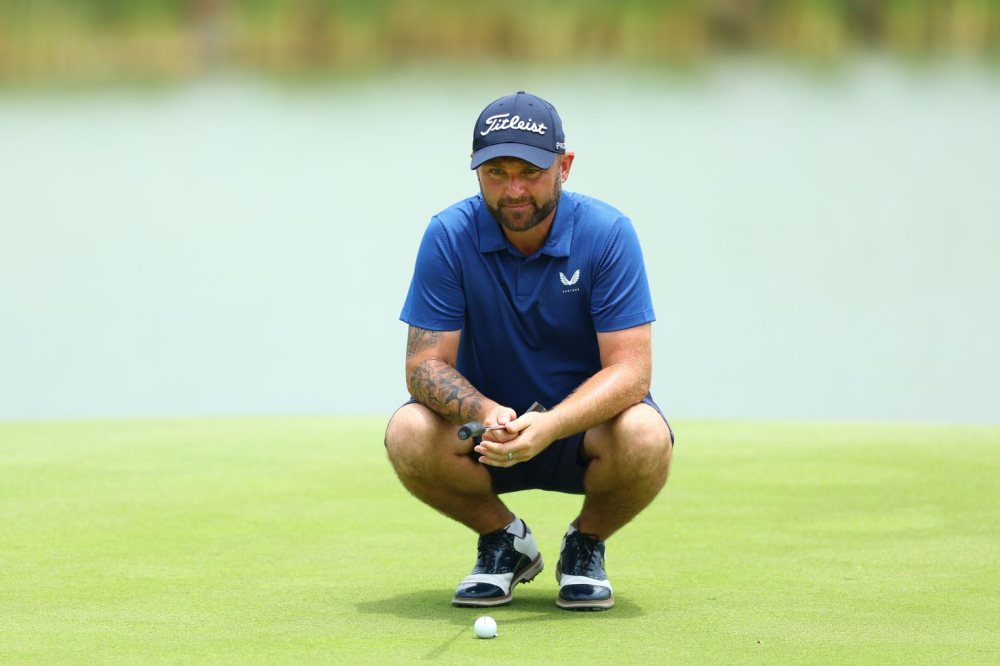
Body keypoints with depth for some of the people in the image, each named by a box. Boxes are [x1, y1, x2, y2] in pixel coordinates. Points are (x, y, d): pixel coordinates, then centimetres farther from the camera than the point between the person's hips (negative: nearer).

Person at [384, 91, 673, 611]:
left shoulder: (607, 233, -18)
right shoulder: (449, 236, -14)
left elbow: (630, 369, -23)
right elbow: (425, 363, -16)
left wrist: (549, 426, -41)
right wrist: (486, 413, -38)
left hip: (584, 421, -1)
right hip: (486, 419, 1)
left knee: (645, 437, -35)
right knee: (408, 434, -30)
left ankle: (586, 543, 0)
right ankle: (504, 540, 1)